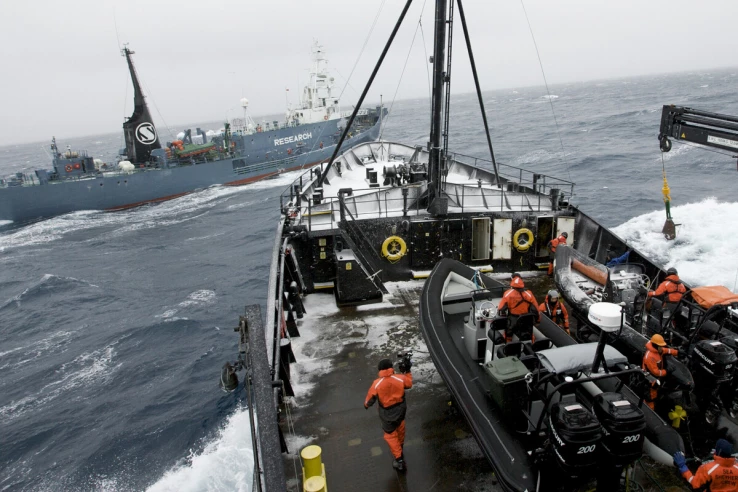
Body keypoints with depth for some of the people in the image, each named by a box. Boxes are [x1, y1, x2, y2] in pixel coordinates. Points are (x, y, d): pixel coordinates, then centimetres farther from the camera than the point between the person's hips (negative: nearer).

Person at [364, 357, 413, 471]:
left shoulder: (377, 384, -26)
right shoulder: (400, 379, -20)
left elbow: (370, 399, -12)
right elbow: (409, 384, 2)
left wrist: (366, 404, 10)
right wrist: (407, 371, 10)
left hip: (387, 414, -3)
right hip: (400, 410, 3)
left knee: (390, 435, 15)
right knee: (400, 430, 30)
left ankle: (399, 459, 15)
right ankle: (400, 446, 54)